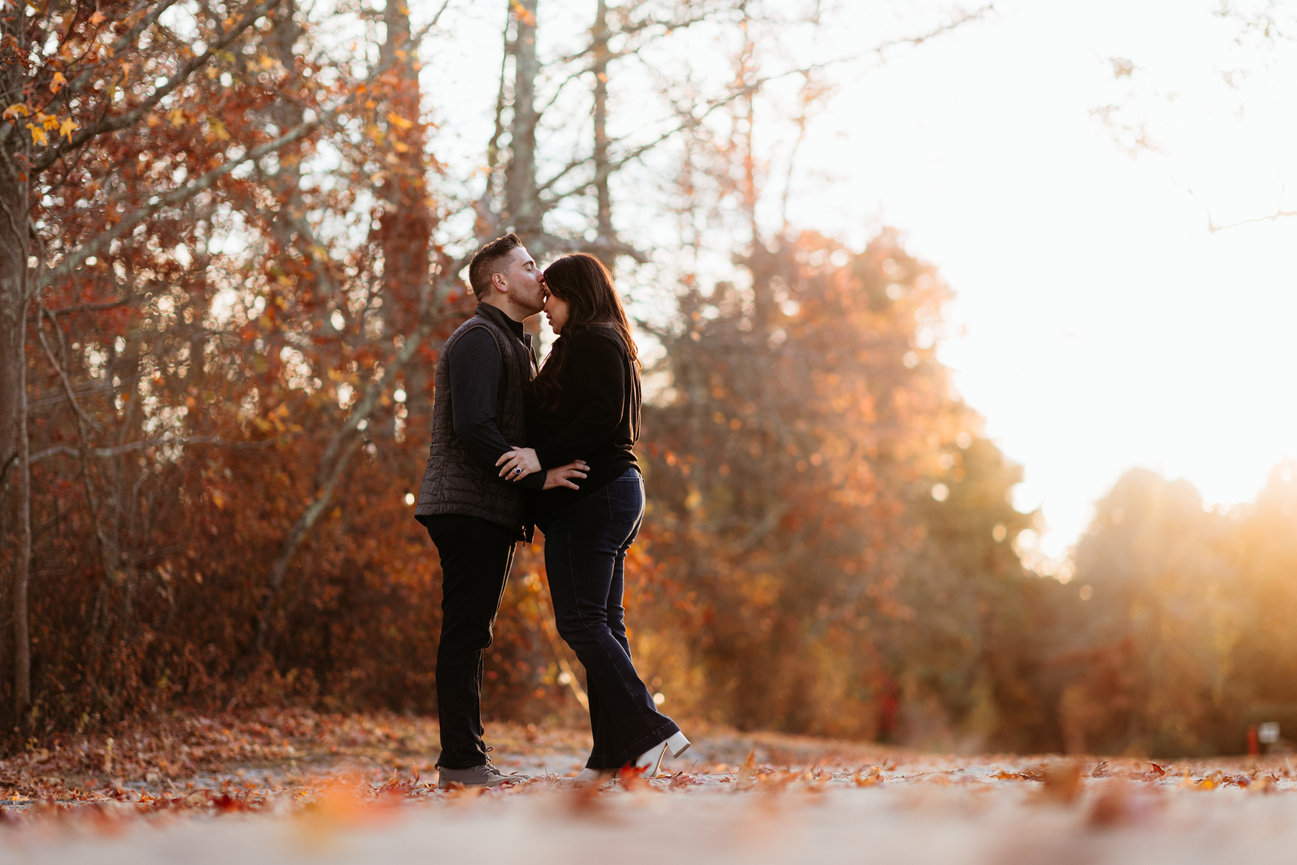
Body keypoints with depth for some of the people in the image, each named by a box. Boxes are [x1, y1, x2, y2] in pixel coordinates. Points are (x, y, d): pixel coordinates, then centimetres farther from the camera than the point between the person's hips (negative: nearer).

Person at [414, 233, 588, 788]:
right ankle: (460, 761, -7)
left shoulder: (514, 343, 24)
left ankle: (464, 758, 16)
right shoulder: (478, 340, -10)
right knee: (465, 632, -9)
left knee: (470, 634, 11)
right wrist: (537, 476, -21)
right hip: (467, 508, -10)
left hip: (493, 512, 10)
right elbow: (473, 427, -21)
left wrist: (525, 504, 17)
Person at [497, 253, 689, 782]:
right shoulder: (607, 343, 23)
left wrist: (544, 455, -24)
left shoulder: (591, 342, -9)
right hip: (616, 489, 11)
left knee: (581, 621, -12)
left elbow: (601, 417, -21)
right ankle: (615, 751, 6)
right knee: (603, 623, 7)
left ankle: (650, 732, -15)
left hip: (589, 498, -11)